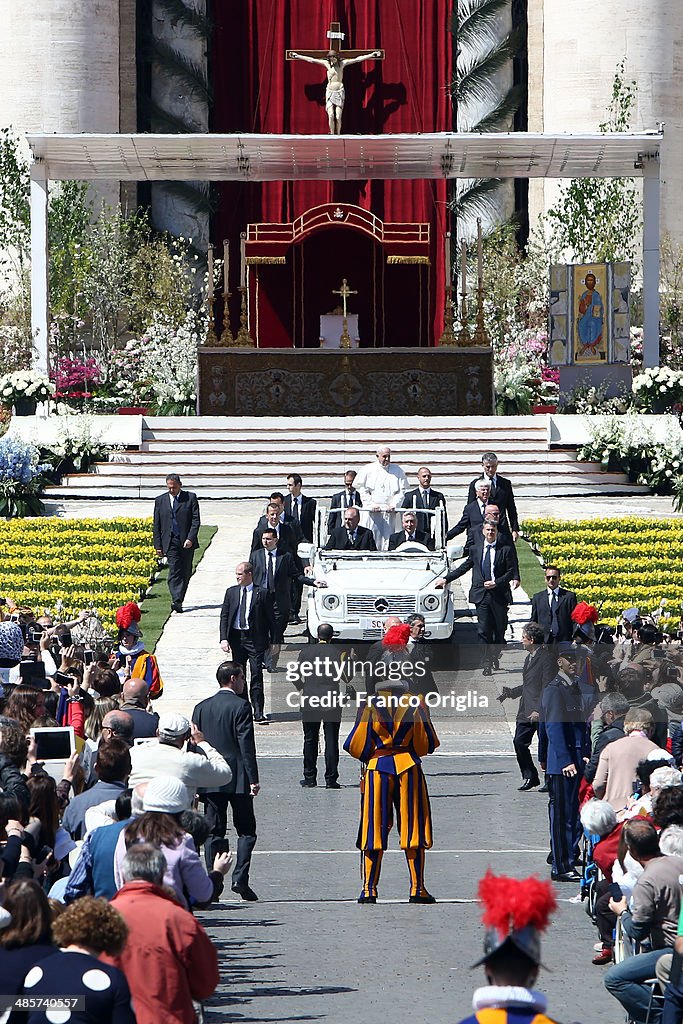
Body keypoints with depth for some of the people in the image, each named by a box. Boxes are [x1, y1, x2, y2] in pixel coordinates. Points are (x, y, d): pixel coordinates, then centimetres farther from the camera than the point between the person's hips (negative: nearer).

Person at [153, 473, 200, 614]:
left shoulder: (190, 498, 3)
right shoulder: (160, 501, 8)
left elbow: (196, 520, -2)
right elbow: (156, 525, 9)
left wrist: (191, 538, -14)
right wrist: (158, 545, 3)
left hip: (187, 542, 1)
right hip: (170, 542, -1)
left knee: (185, 573, 6)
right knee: (174, 571, -13)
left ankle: (178, 600, 18)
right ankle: (176, 601, -22)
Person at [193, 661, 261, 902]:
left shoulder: (201, 708, 8)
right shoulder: (240, 707, -7)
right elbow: (246, 745, -12)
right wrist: (253, 779, -11)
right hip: (237, 779, -4)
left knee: (213, 831, 6)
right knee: (246, 830, 4)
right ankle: (240, 878, -10)